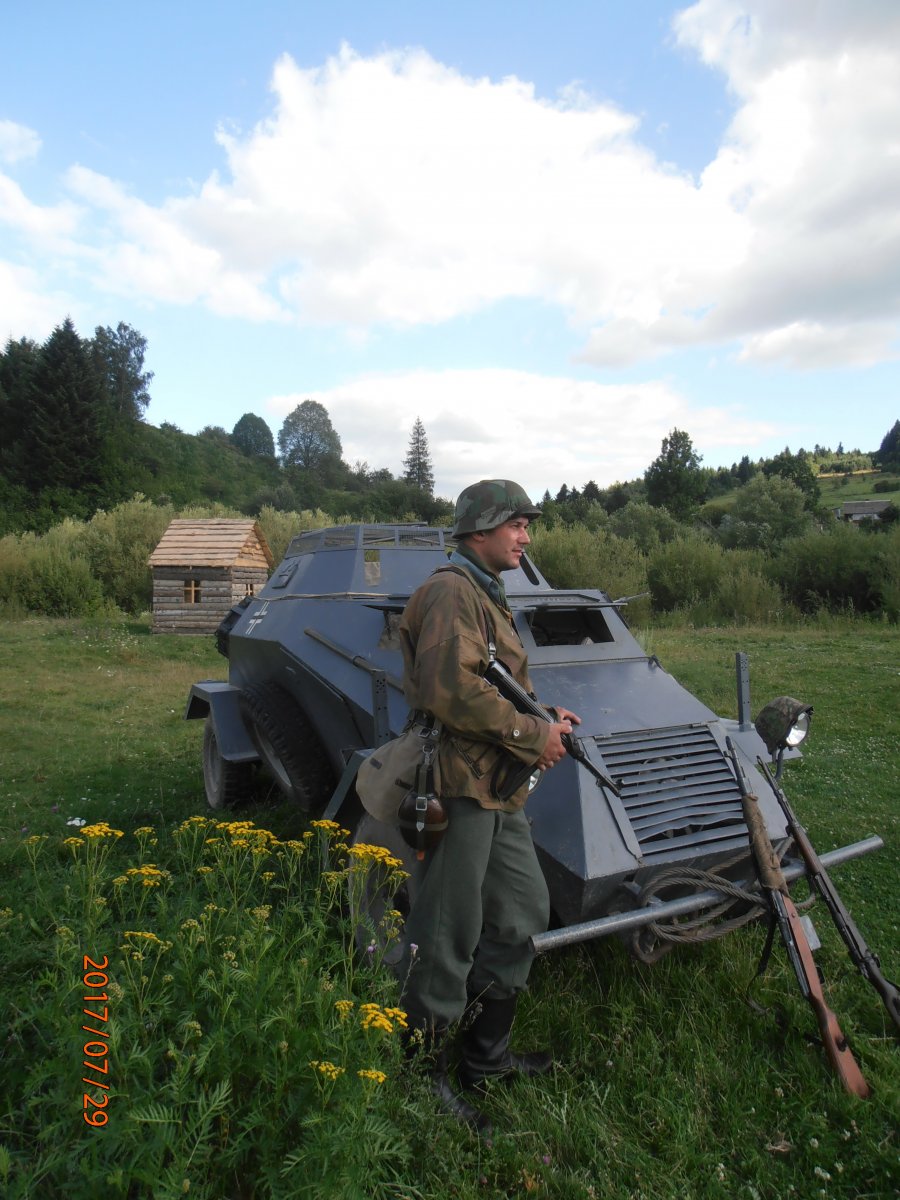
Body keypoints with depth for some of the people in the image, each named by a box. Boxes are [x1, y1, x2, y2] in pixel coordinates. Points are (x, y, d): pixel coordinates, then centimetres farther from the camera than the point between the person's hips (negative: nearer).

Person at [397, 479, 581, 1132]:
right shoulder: (451, 592, -14)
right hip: (459, 788, -11)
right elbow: (454, 690, -27)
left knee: (524, 912, 19)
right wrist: (533, 735, -17)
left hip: (499, 791, 11)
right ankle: (425, 1073, 23)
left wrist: (543, 718, 7)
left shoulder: (487, 596, 19)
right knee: (447, 939, 2)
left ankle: (486, 1054, 36)